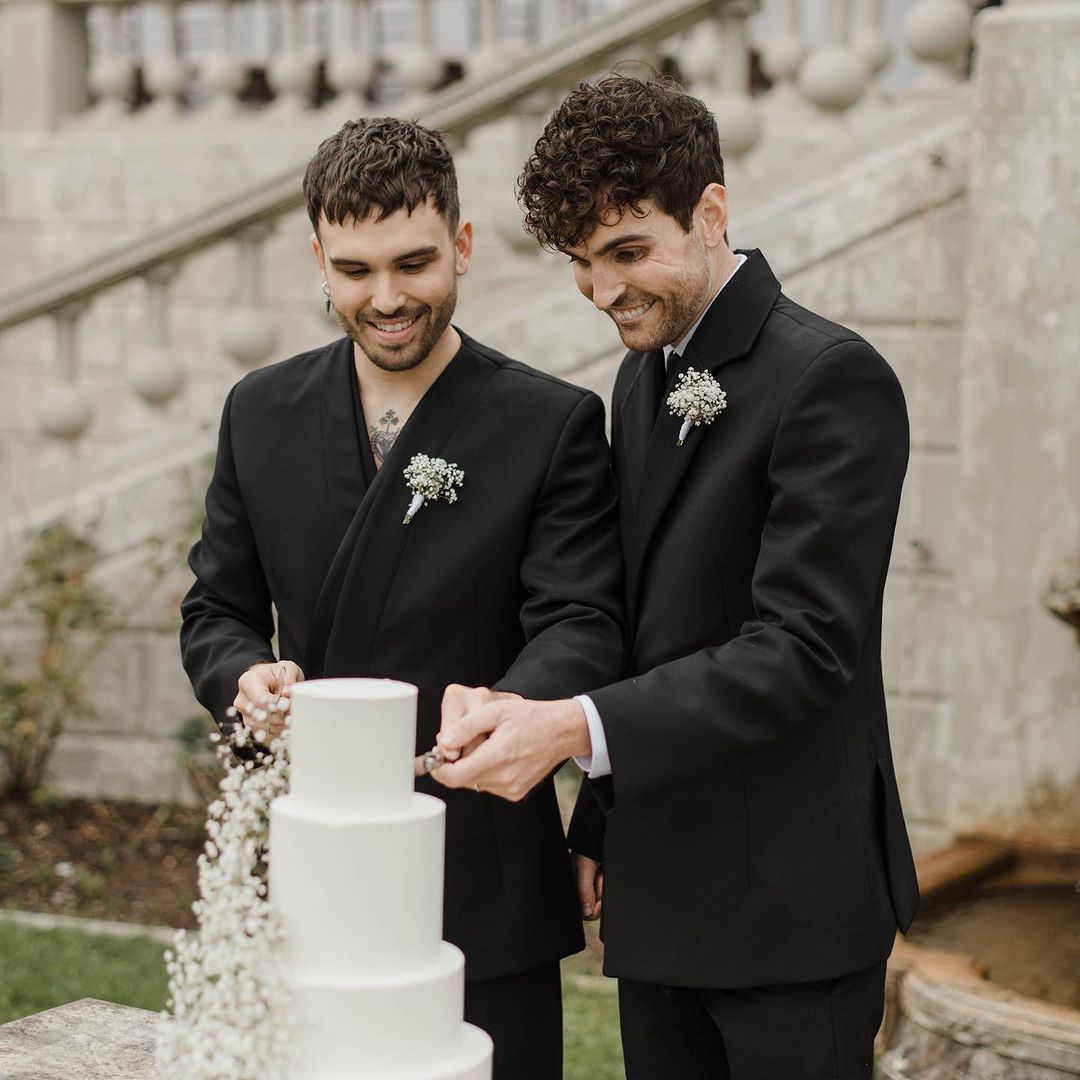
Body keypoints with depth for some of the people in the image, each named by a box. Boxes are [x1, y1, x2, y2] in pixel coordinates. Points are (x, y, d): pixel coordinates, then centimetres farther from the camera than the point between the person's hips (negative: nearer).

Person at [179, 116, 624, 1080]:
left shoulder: (555, 424, -5)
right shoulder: (261, 413, 6)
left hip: (481, 886, -3)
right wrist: (246, 675, -13)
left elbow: (580, 623, -13)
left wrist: (504, 710, -35)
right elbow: (217, 608, 10)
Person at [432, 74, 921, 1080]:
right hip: (658, 893, 7)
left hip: (789, 900, -7)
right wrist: (598, 829, 16)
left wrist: (577, 728, -30)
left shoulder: (831, 379, -15)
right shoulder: (642, 377, 11)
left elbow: (803, 646, -22)